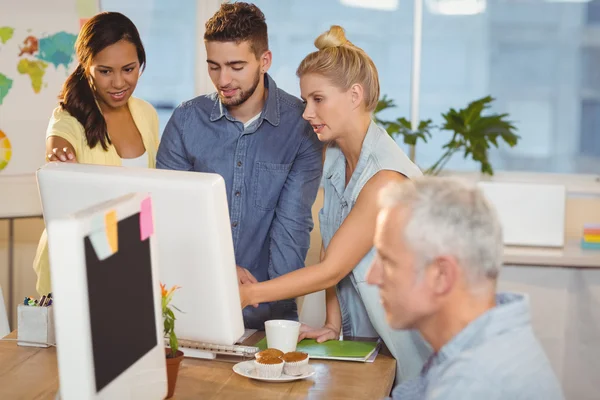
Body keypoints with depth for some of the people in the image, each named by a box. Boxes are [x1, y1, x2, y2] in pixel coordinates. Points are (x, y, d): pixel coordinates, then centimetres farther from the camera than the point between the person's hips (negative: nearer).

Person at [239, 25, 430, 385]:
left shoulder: (386, 177, -25)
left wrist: (246, 295, -24)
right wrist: (333, 324, -4)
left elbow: (331, 270, -23)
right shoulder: (336, 158, 3)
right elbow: (330, 250, 6)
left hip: (404, 341, -7)